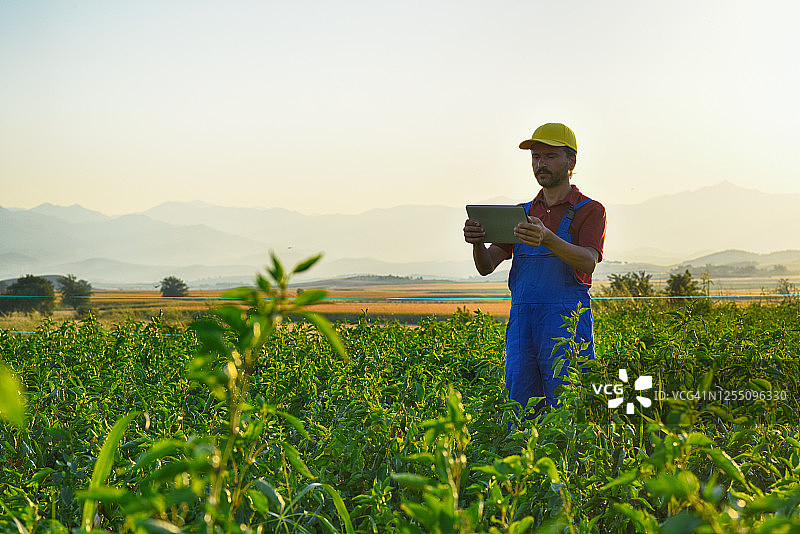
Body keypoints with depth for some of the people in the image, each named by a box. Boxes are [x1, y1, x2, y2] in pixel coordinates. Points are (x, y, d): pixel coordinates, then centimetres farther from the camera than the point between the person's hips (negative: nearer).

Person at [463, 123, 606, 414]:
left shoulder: (589, 211, 5)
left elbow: (588, 262, -14)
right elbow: (486, 266, 11)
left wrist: (547, 238, -31)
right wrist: (477, 242, -12)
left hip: (566, 323, -5)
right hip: (521, 321, 5)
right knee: (521, 412, 3)